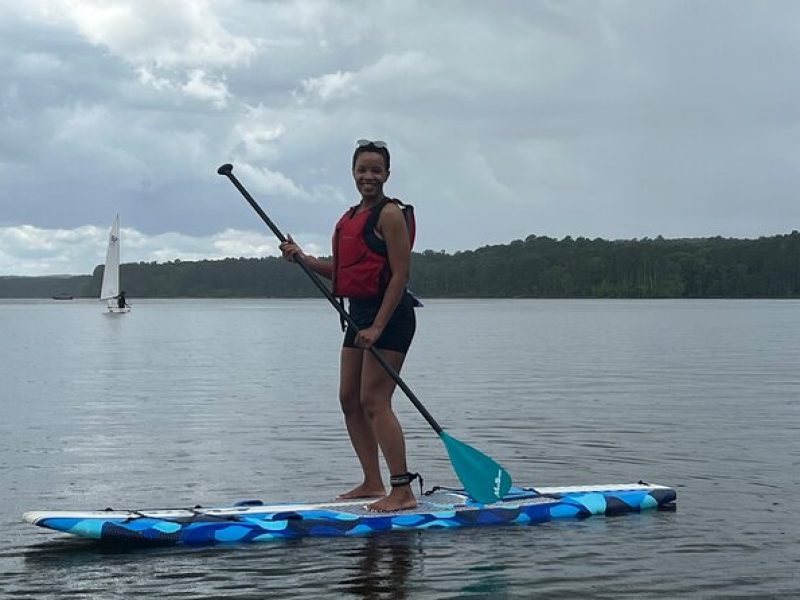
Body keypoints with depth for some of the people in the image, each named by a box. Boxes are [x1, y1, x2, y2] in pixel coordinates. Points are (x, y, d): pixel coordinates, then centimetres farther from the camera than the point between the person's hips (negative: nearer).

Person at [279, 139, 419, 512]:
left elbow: (400, 273, -15)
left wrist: (378, 326, -20)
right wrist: (302, 257, 2)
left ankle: (403, 492, -12)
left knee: (374, 401, -13)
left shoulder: (389, 214, -10)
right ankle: (373, 483, 18)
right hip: (359, 313, 9)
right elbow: (340, 271, 17)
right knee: (349, 400, 10)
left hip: (389, 314, -9)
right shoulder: (349, 218, 16)